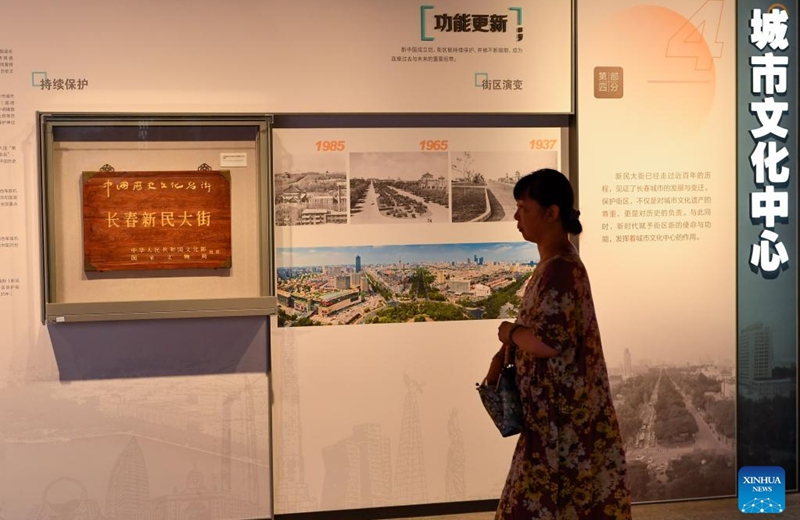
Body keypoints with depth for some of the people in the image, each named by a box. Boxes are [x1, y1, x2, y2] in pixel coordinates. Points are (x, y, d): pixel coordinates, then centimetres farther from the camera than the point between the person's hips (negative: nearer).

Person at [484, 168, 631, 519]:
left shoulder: (560, 269, -21)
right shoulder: (553, 263, 11)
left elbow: (548, 341, -27)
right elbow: (533, 322, 18)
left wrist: (508, 332, -9)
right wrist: (500, 357, 8)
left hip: (564, 410, -10)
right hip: (555, 406, 10)